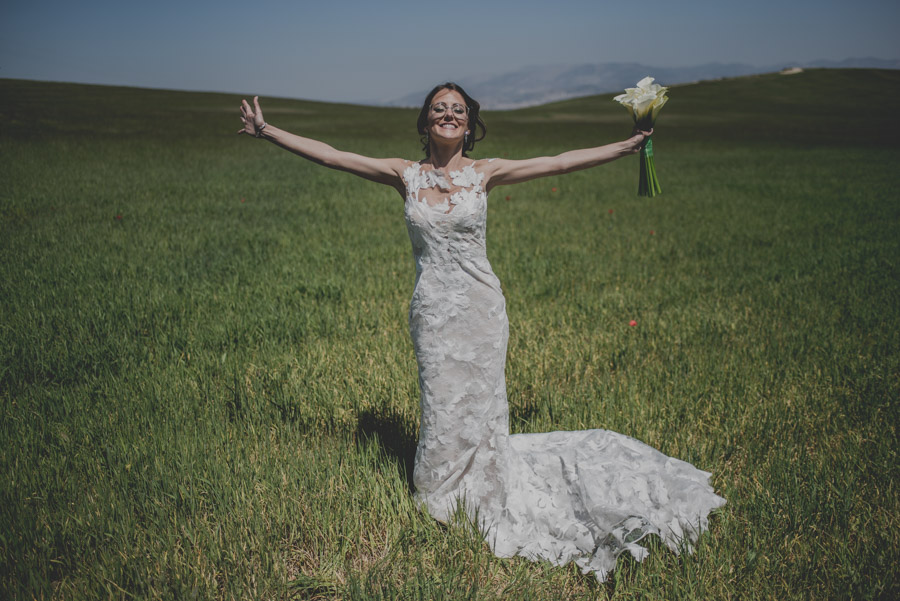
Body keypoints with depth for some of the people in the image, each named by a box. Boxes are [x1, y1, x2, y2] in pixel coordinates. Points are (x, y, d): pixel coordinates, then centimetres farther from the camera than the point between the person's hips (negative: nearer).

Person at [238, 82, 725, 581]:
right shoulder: (405, 175, 0)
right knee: (442, 402, 9)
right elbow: (330, 156, 0)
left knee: (479, 400, 7)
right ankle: (442, 490, 31)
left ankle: (481, 490, 29)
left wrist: (630, 145, -2)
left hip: (479, 306, 0)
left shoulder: (484, 173, -1)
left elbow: (561, 163, -2)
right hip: (432, 309, 1)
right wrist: (267, 132, -1)